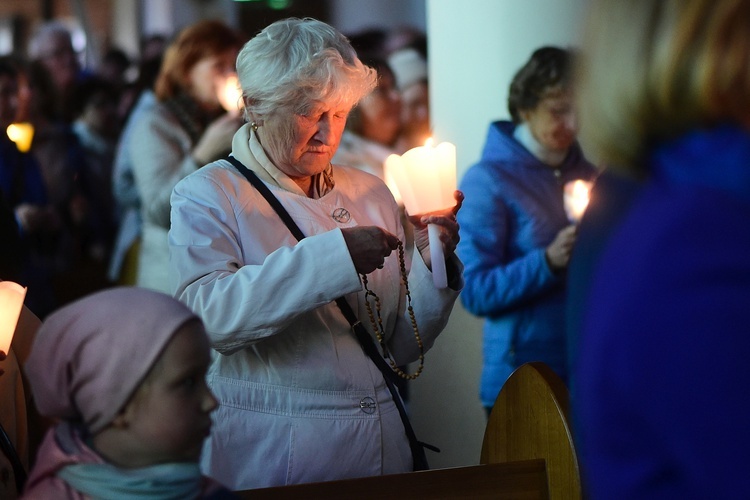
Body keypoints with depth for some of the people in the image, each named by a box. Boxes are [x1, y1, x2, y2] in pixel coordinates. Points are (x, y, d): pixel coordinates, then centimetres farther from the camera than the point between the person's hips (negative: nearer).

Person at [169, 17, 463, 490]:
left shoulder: (369, 193, 8)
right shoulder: (207, 196, -5)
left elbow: (404, 346, 8)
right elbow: (207, 314, -25)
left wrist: (432, 265, -10)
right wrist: (333, 256, -30)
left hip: (379, 448, 5)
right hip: (268, 452, -4)